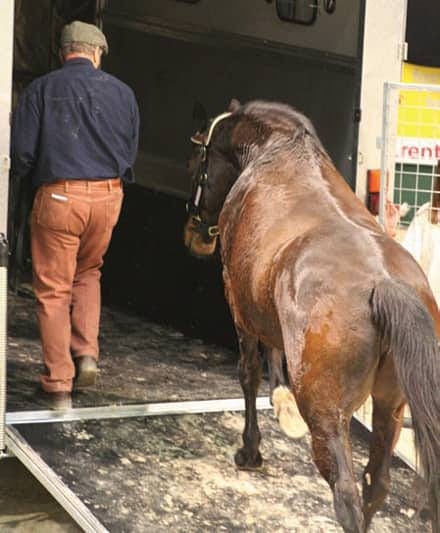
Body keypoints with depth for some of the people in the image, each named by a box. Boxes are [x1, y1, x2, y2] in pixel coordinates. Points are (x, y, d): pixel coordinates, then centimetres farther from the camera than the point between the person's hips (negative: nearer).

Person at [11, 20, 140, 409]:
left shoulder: (42, 89, -3)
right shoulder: (122, 92, 6)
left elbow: (21, 151, -4)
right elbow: (131, 153, 10)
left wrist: (30, 176, 16)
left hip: (58, 196, -3)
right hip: (108, 197, 3)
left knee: (53, 290, 5)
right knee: (88, 274, 25)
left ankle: (59, 386, 6)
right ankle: (87, 353, 9)